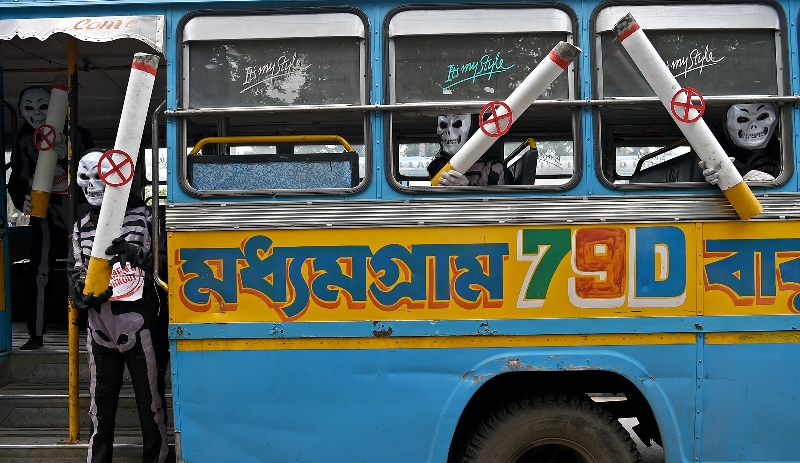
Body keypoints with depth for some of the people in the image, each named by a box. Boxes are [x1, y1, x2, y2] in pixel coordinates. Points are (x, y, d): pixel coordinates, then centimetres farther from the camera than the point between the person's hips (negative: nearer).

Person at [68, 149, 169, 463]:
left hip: (141, 328, -4)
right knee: (101, 405, 13)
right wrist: (84, 290, -12)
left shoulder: (143, 217, -3)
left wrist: (138, 255, -30)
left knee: (151, 404, 5)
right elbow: (75, 271, 11)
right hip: (101, 330, 4)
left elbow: (165, 263, -9)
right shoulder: (83, 227, 11)